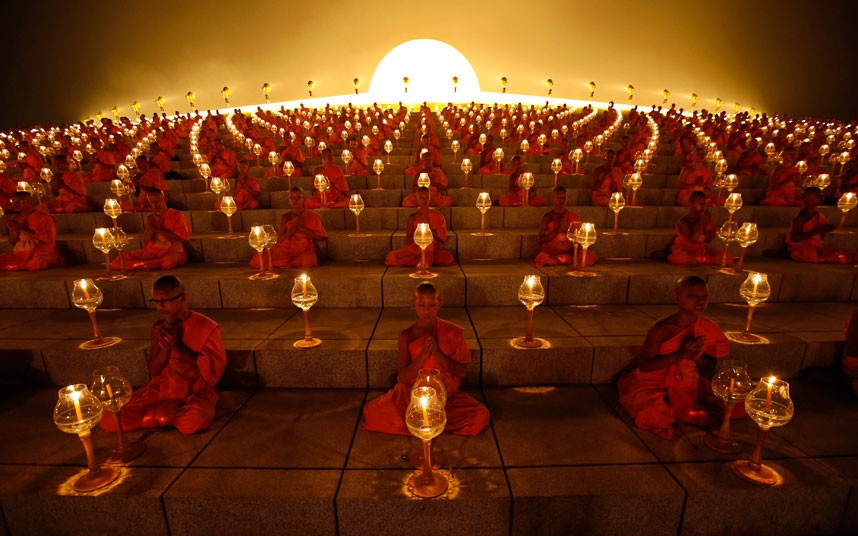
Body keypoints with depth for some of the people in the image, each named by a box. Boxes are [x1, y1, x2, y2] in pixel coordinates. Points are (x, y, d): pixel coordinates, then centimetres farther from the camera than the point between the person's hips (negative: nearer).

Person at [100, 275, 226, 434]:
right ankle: (179, 413, -6)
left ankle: (166, 413, -5)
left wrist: (178, 346, -20)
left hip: (196, 392, -4)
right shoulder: (159, 328, 4)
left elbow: (214, 370, -14)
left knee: (191, 422, -36)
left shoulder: (207, 327, -11)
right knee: (110, 420, -15)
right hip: (161, 389, 4)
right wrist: (166, 347, -14)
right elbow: (154, 371, 7)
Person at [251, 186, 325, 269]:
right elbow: (279, 239, 12)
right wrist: (290, 232, -7)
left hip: (304, 250, -2)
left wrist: (303, 228, -6)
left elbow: (319, 236, 1)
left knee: (307, 260, -42)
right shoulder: (286, 217, 17)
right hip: (286, 249, 3)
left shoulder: (312, 216, 11)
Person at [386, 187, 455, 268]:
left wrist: (428, 226, -12)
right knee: (391, 258, -24)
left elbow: (442, 239, -2)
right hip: (415, 248, 2)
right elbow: (408, 241, 2)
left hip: (434, 249, -2)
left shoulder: (437, 216, 2)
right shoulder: (412, 217, 5)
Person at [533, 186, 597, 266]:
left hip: (569, 252, 2)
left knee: (593, 255, -24)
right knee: (542, 259, -37)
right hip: (550, 252, -2)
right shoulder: (547, 218, 4)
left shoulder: (574, 217, 9)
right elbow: (541, 240, 1)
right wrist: (557, 231, -11)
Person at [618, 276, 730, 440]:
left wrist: (697, 357, -20)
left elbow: (711, 365, 4)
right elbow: (642, 366, -23)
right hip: (650, 382, -5)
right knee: (656, 415, -31)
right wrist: (680, 355, -31)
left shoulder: (708, 328, -9)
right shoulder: (661, 329, -25)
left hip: (684, 384, 5)